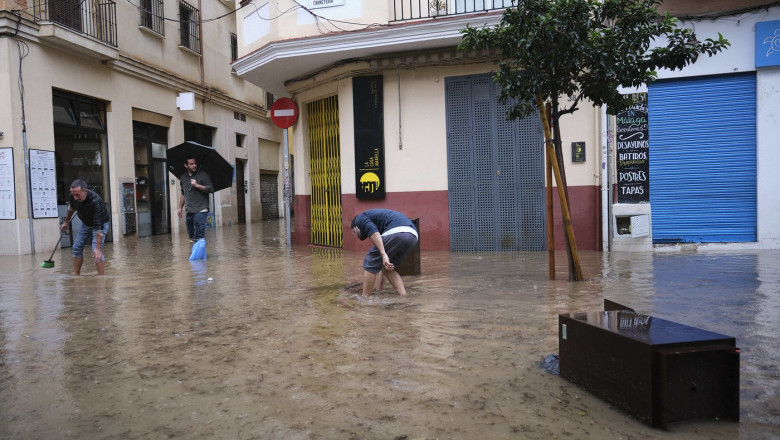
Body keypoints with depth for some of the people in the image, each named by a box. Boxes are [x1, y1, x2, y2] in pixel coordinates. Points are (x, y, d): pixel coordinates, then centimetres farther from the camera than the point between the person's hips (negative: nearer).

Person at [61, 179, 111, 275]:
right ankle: (76, 276, 15)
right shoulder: (73, 196, -20)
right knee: (77, 247, 4)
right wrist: (66, 222, 20)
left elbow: (99, 227, -40)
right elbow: (71, 207, 8)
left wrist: (98, 248, -43)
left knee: (96, 251, -20)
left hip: (101, 223, -7)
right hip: (86, 223, 7)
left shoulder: (96, 201, -40)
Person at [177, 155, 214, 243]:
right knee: (191, 237, 10)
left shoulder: (203, 175, -2)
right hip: (189, 212, 6)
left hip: (200, 211, -6)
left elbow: (211, 189, -9)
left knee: (199, 237, -15)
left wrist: (197, 185, -16)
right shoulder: (183, 178, 14)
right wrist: (180, 208, 22)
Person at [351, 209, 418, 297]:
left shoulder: (360, 218, 18)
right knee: (388, 268, 24)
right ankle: (404, 297, 14)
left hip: (396, 232, -9)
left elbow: (372, 231, -8)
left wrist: (383, 254, -15)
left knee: (370, 264, 8)